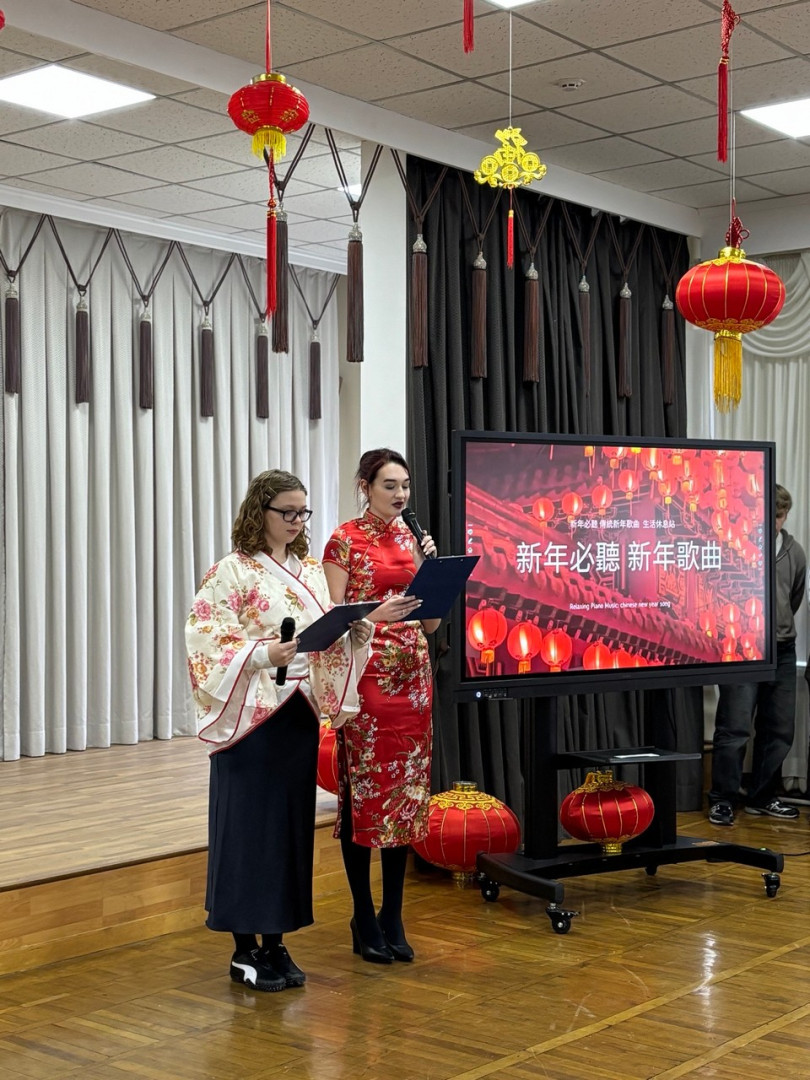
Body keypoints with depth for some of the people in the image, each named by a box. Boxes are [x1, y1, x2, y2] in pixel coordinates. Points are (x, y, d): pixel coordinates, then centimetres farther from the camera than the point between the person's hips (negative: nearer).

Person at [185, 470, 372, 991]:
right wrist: (264, 654, -27)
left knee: (293, 824, 8)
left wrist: (357, 632, -7)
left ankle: (275, 942, 18)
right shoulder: (231, 572, -7)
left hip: (300, 713, 6)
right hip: (251, 715, -6)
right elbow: (207, 641, -14)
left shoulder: (311, 570, 12)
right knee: (250, 826, -1)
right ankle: (245, 949, 9)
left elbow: (331, 639, 14)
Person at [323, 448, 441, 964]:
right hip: (365, 674, -5)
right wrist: (378, 612, -22)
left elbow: (432, 622, 11)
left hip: (412, 674, 5)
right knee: (364, 789, -3)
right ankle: (364, 919, 8)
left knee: (407, 789, 6)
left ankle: (393, 916, 15)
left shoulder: (413, 538, 12)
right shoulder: (345, 540, -3)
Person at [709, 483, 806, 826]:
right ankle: (722, 801, 4)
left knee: (779, 730, 9)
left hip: (782, 651, 6)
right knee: (734, 728, -7)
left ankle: (762, 798, 22)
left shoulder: (794, 553, 7)